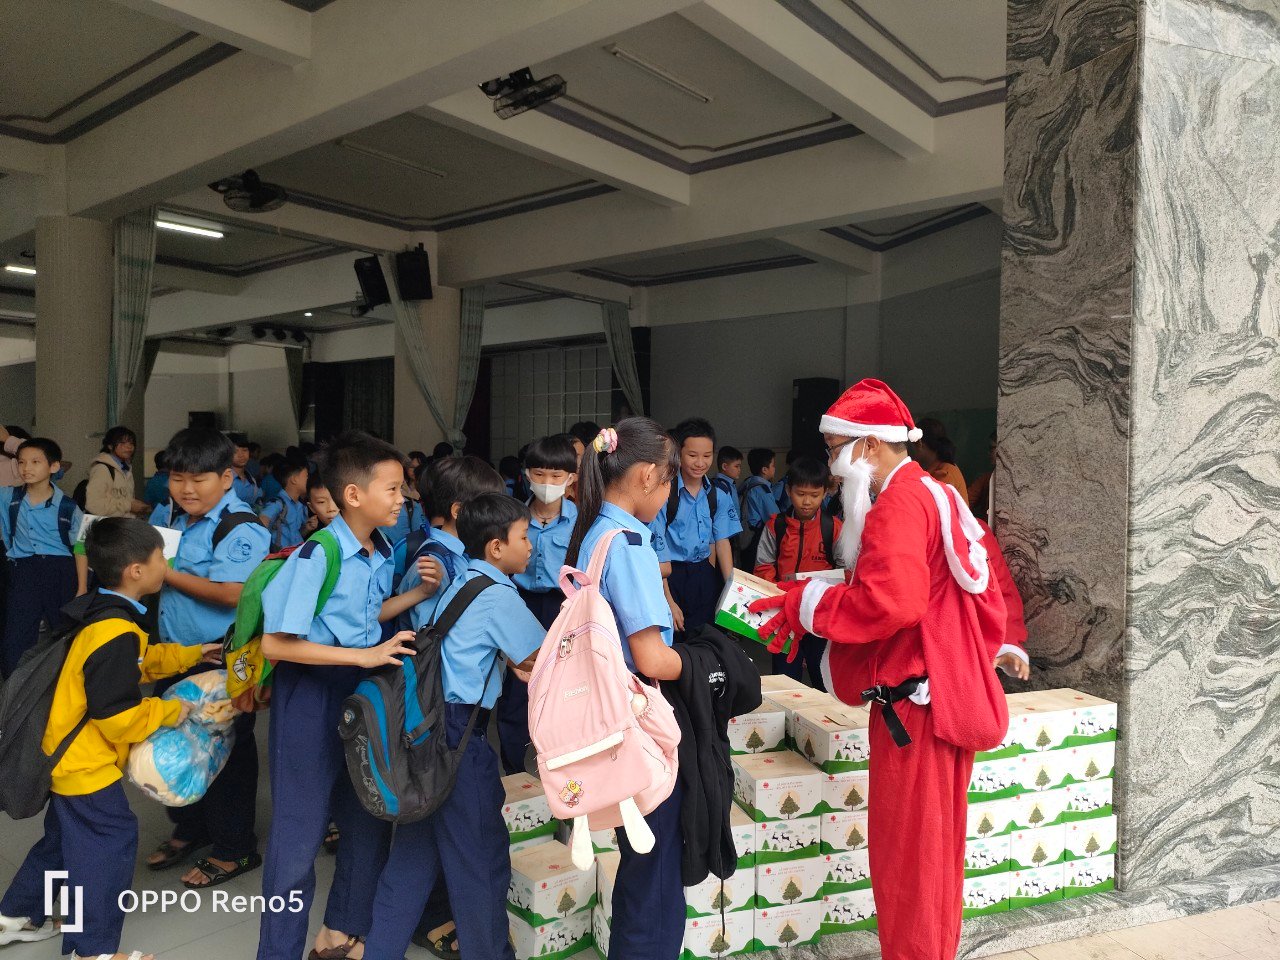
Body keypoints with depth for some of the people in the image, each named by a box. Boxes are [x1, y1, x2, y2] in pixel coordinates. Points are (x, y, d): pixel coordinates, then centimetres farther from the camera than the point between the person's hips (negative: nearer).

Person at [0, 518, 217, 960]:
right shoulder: (116, 634, -30)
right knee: (107, 844, 0)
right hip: (84, 759, -11)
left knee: (64, 836, 25)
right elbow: (118, 716, -29)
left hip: (69, 754, 11)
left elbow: (141, 660, 20)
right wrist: (170, 711, -16)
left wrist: (191, 654, 18)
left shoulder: (106, 614, 3)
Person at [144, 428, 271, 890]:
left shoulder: (240, 527, -20)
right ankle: (189, 829, 43)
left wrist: (165, 573, -23)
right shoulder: (180, 519, 7)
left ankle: (235, 849, 22)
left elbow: (230, 593, -29)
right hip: (177, 653, 9)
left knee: (226, 753, 5)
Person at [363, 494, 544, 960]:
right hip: (461, 733, -9)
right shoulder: (498, 596, -15)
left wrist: (512, 665, 5)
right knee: (480, 855, 7)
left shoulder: (459, 582, 11)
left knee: (415, 848, 18)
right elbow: (546, 657, -10)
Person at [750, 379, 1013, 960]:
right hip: (951, 693, 11)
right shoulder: (936, 494, 15)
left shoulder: (900, 502, -16)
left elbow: (888, 603, -29)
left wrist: (806, 604, -18)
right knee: (935, 848, 21)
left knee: (905, 854, 2)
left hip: (913, 699, -10)